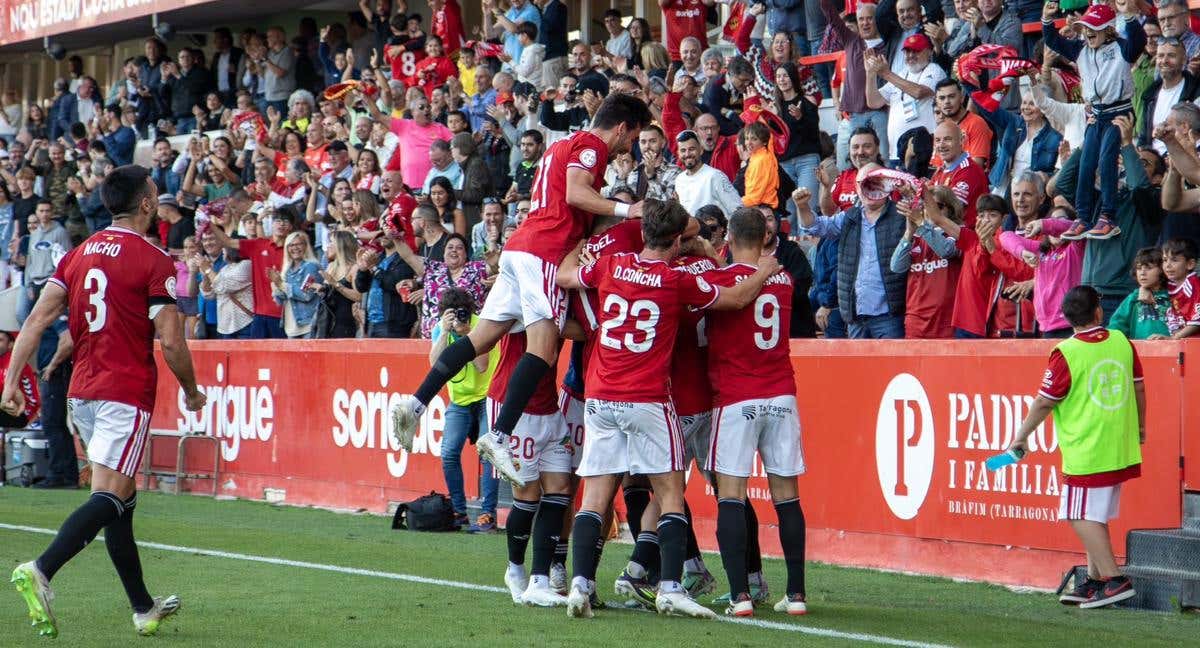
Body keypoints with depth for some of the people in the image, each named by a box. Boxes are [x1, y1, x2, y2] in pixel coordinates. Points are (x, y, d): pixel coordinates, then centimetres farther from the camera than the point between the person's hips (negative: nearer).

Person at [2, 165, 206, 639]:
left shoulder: (78, 255, 10)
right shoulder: (153, 262, -9)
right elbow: (170, 341, -12)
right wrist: (192, 392, 3)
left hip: (83, 392, 7)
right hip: (127, 394, -7)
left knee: (122, 498, 15)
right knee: (109, 498, -11)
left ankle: (143, 608, 23)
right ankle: (40, 572, -30)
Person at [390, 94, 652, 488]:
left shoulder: (564, 145, 27)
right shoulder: (591, 146, -2)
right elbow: (576, 193, -17)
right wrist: (624, 209, -19)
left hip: (519, 247, 10)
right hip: (546, 252, -10)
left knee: (482, 337, 8)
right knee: (543, 348, -17)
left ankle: (415, 404, 2)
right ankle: (499, 436, -28)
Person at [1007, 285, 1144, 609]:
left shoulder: (1066, 353, -12)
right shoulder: (1122, 342, 4)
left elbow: (1045, 402, -7)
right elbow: (1138, 388, 14)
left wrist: (1021, 437, 6)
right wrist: (1140, 427, 29)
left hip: (1086, 454, -7)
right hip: (1122, 449, 7)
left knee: (1082, 516, -4)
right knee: (1096, 516, 14)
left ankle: (1115, 579, -11)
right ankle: (1094, 581, 15)